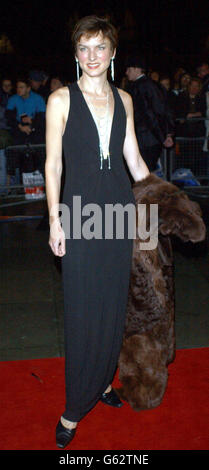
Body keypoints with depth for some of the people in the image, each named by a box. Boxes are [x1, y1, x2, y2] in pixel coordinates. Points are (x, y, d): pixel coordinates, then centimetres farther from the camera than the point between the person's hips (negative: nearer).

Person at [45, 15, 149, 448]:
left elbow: (134, 159, 13)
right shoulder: (62, 99, -3)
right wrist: (55, 221, -9)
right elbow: (53, 165, -4)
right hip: (79, 213, -4)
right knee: (83, 312, 0)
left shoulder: (123, 100, 10)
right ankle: (75, 409, 15)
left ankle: (102, 381, 33)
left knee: (113, 307, 12)